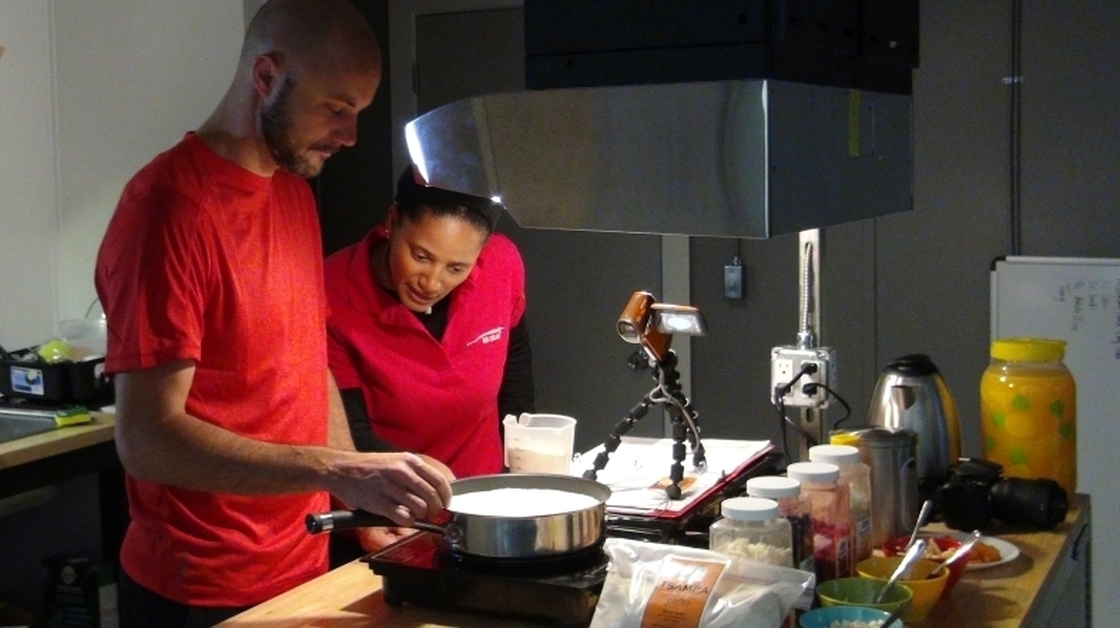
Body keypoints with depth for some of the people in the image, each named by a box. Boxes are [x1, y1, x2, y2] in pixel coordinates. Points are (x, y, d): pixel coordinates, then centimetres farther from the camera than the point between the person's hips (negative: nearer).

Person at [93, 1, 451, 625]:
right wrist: (340, 470, -33)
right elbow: (147, 439, -25)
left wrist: (364, 502, 4)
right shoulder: (170, 207, -20)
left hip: (305, 566, 8)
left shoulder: (295, 191, 8)